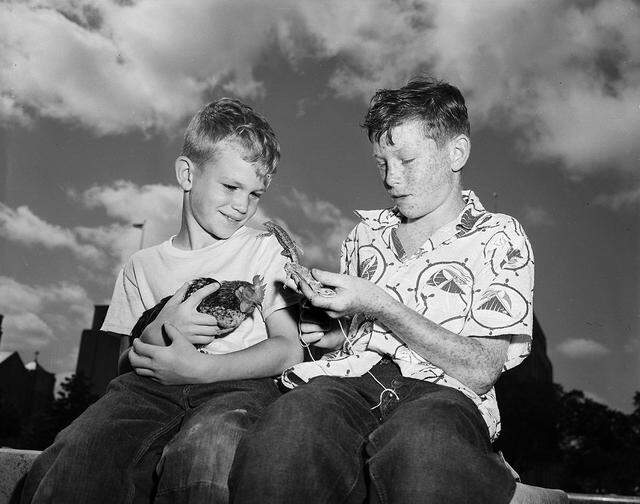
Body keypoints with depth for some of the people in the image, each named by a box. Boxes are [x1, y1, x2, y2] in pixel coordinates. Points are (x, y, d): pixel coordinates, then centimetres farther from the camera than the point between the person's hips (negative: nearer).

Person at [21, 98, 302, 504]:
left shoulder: (266, 251, 13)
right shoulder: (142, 268, 20)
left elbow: (289, 349, 1)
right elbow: (126, 361, 16)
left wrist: (198, 368, -11)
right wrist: (156, 332, -8)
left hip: (238, 385, -1)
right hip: (150, 390, 2)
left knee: (205, 445, -39)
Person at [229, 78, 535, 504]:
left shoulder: (500, 238, 8)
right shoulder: (367, 232, 23)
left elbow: (481, 371, -3)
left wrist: (378, 306, -9)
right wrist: (334, 331, 6)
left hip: (441, 393, -3)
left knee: (416, 449, -41)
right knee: (281, 446, -34)